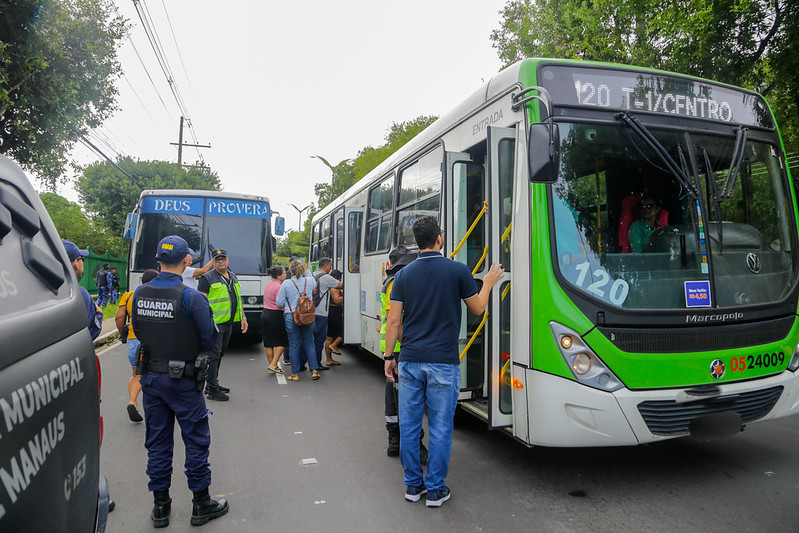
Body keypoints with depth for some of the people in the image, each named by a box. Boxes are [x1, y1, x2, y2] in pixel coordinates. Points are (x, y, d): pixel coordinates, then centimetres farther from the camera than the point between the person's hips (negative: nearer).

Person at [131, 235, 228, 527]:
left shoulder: (139, 293, -2)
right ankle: (201, 504, 19)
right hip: (182, 380, -5)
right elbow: (209, 339, -15)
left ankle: (160, 505, 27)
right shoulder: (191, 297, -19)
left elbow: (138, 332, 9)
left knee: (157, 441, 16)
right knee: (196, 440, 8)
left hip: (150, 377, 5)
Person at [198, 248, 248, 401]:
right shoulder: (207, 278, -7)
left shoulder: (233, 278, 16)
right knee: (214, 355, -6)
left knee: (220, 354, 15)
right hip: (215, 323, -7)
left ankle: (212, 384, 27)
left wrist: (243, 317, 19)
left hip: (228, 323, 8)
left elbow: (237, 299, 23)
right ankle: (212, 390, -1)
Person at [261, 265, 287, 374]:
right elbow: (280, 305, -20)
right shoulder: (279, 287, -16)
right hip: (275, 315, -8)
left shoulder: (268, 284, 11)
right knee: (281, 341, 5)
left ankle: (271, 367, 17)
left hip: (265, 314, 8)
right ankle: (273, 364, -1)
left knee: (268, 342, 11)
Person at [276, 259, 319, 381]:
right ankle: (314, 371, 11)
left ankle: (295, 374, 13)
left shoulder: (286, 284, -8)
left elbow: (279, 302, -4)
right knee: (309, 344, 13)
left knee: (294, 345, 7)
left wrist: (284, 306, 19)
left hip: (291, 318, -2)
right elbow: (315, 285, 25)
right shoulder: (310, 281, -1)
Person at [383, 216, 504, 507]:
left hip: (410, 360, 3)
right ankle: (435, 489, 17)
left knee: (409, 425, 12)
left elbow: (394, 320, 1)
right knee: (440, 427, 8)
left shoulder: (404, 274, 2)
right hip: (443, 362, -3)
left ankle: (412, 484, 23)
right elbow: (477, 308, 6)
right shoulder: (458, 270, -6)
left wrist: (388, 355, 10)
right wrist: (489, 283, 23)